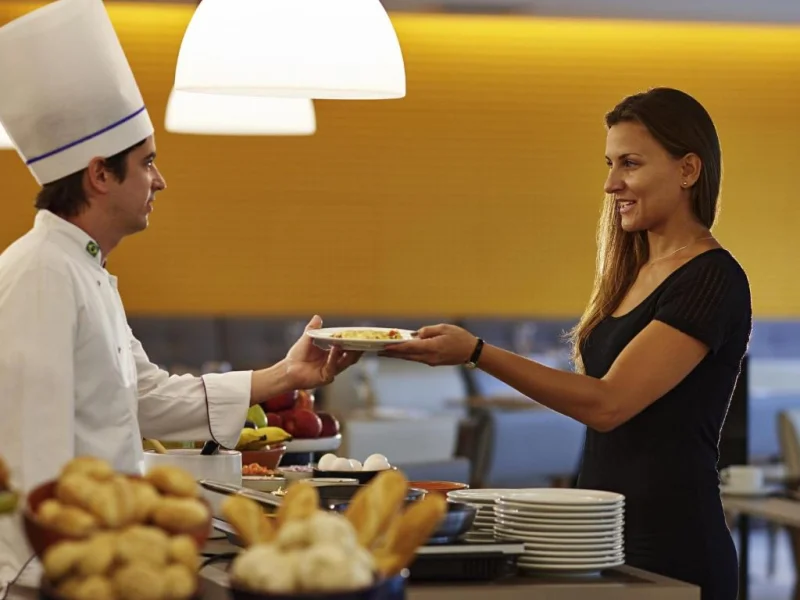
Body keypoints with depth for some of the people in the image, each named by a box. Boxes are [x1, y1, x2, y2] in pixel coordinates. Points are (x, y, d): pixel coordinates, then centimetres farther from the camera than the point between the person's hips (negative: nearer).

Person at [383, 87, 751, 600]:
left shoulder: (713, 280, -13)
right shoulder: (633, 273, 14)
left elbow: (608, 403, -21)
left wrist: (476, 353, -25)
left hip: (670, 555, -8)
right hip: (608, 539, 8)